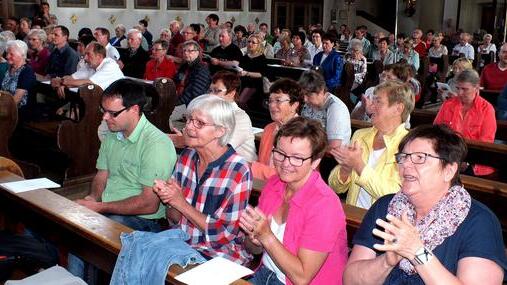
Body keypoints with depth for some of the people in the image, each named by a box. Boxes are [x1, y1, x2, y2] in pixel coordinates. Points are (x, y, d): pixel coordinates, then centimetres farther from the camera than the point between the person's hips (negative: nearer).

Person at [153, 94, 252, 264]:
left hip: (218, 256, -6)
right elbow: (175, 220, 9)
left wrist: (181, 203, -16)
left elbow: (224, 235, -16)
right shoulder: (186, 157, 3)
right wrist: (169, 198, -13)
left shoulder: (238, 171, -16)